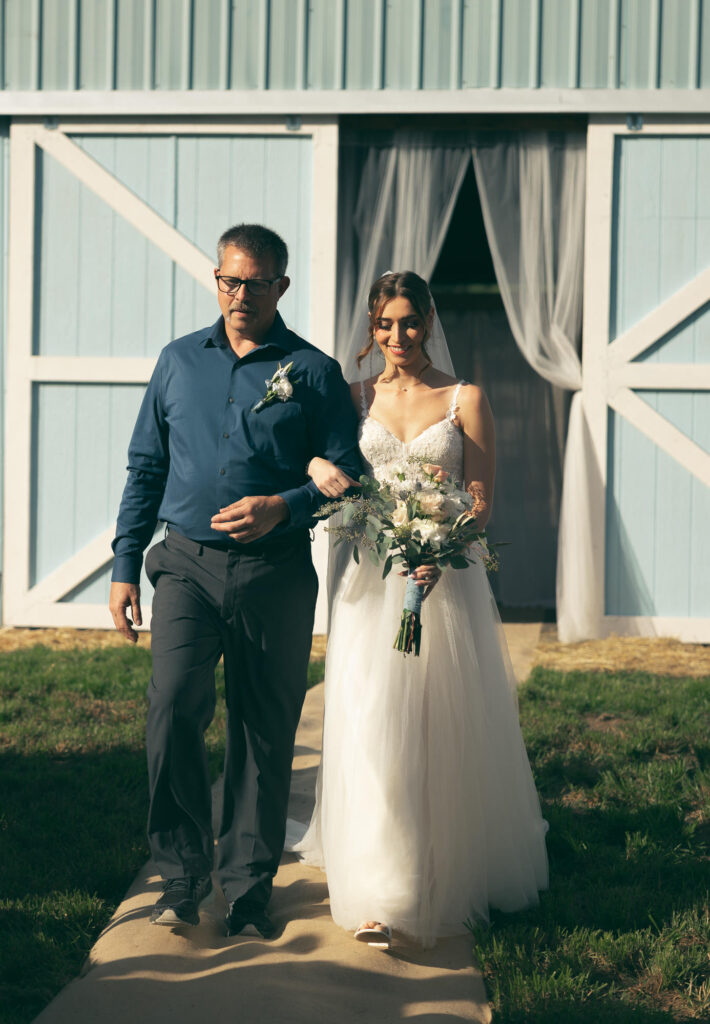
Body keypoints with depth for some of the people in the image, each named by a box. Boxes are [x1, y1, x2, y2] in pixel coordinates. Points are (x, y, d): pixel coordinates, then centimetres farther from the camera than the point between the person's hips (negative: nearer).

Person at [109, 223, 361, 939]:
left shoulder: (313, 372, 4)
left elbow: (347, 475, 2)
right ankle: (182, 875, 0)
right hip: (187, 564, 1)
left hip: (276, 573, -1)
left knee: (265, 735, 4)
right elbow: (145, 469, 14)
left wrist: (283, 507, -15)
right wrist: (125, 565, 8)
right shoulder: (178, 362, 12)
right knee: (172, 708, -15)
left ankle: (248, 887, 17)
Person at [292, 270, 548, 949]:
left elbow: (481, 503, -2)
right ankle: (380, 892, 5)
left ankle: (450, 873, 21)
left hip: (445, 580, -1)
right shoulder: (354, 398, 8)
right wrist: (317, 468, -18)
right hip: (371, 583, 1)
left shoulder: (465, 400, 2)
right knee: (373, 730, -3)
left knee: (445, 734, 4)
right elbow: (306, 452, 6)